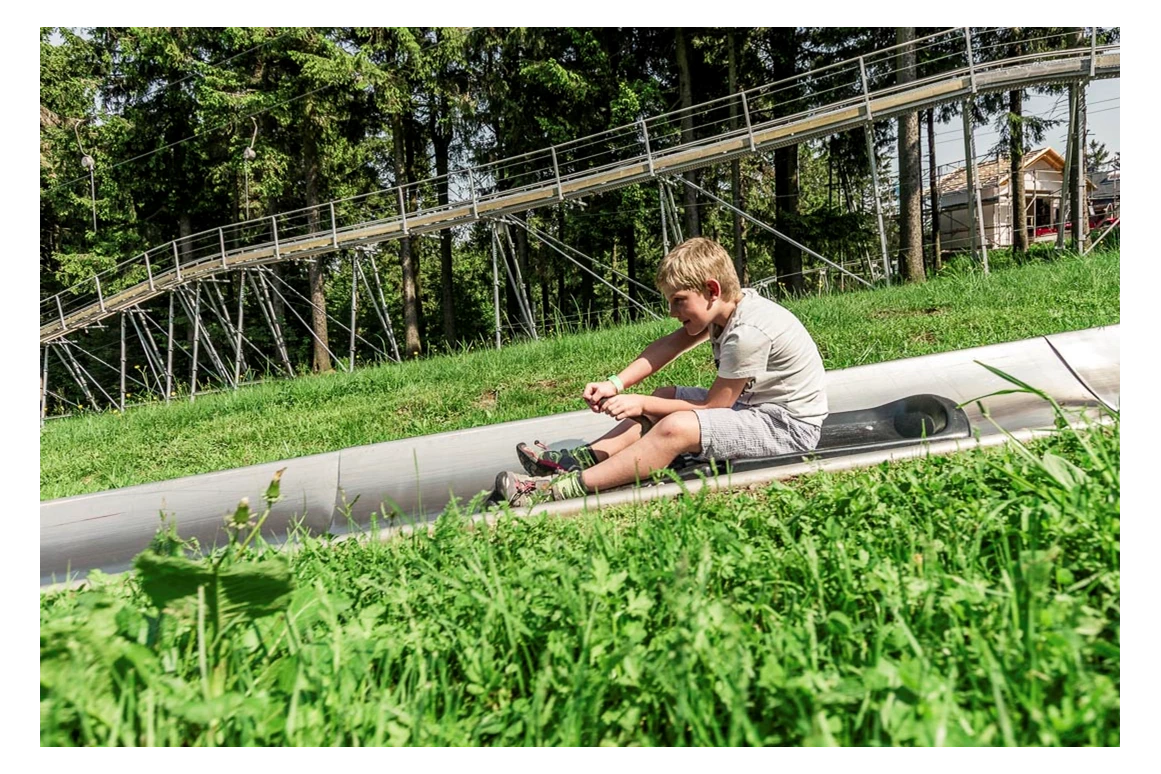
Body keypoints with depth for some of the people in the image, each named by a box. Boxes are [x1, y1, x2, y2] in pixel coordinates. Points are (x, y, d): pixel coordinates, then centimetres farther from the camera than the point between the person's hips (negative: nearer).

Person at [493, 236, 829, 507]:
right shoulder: (727, 306, 2)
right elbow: (669, 346, 1)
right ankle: (584, 458, 3)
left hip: (788, 426, -10)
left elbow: (713, 406, -20)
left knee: (676, 427, -29)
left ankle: (565, 489, -28)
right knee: (664, 397, 13)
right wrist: (615, 384, -11)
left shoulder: (748, 332, -26)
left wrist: (642, 404, -16)